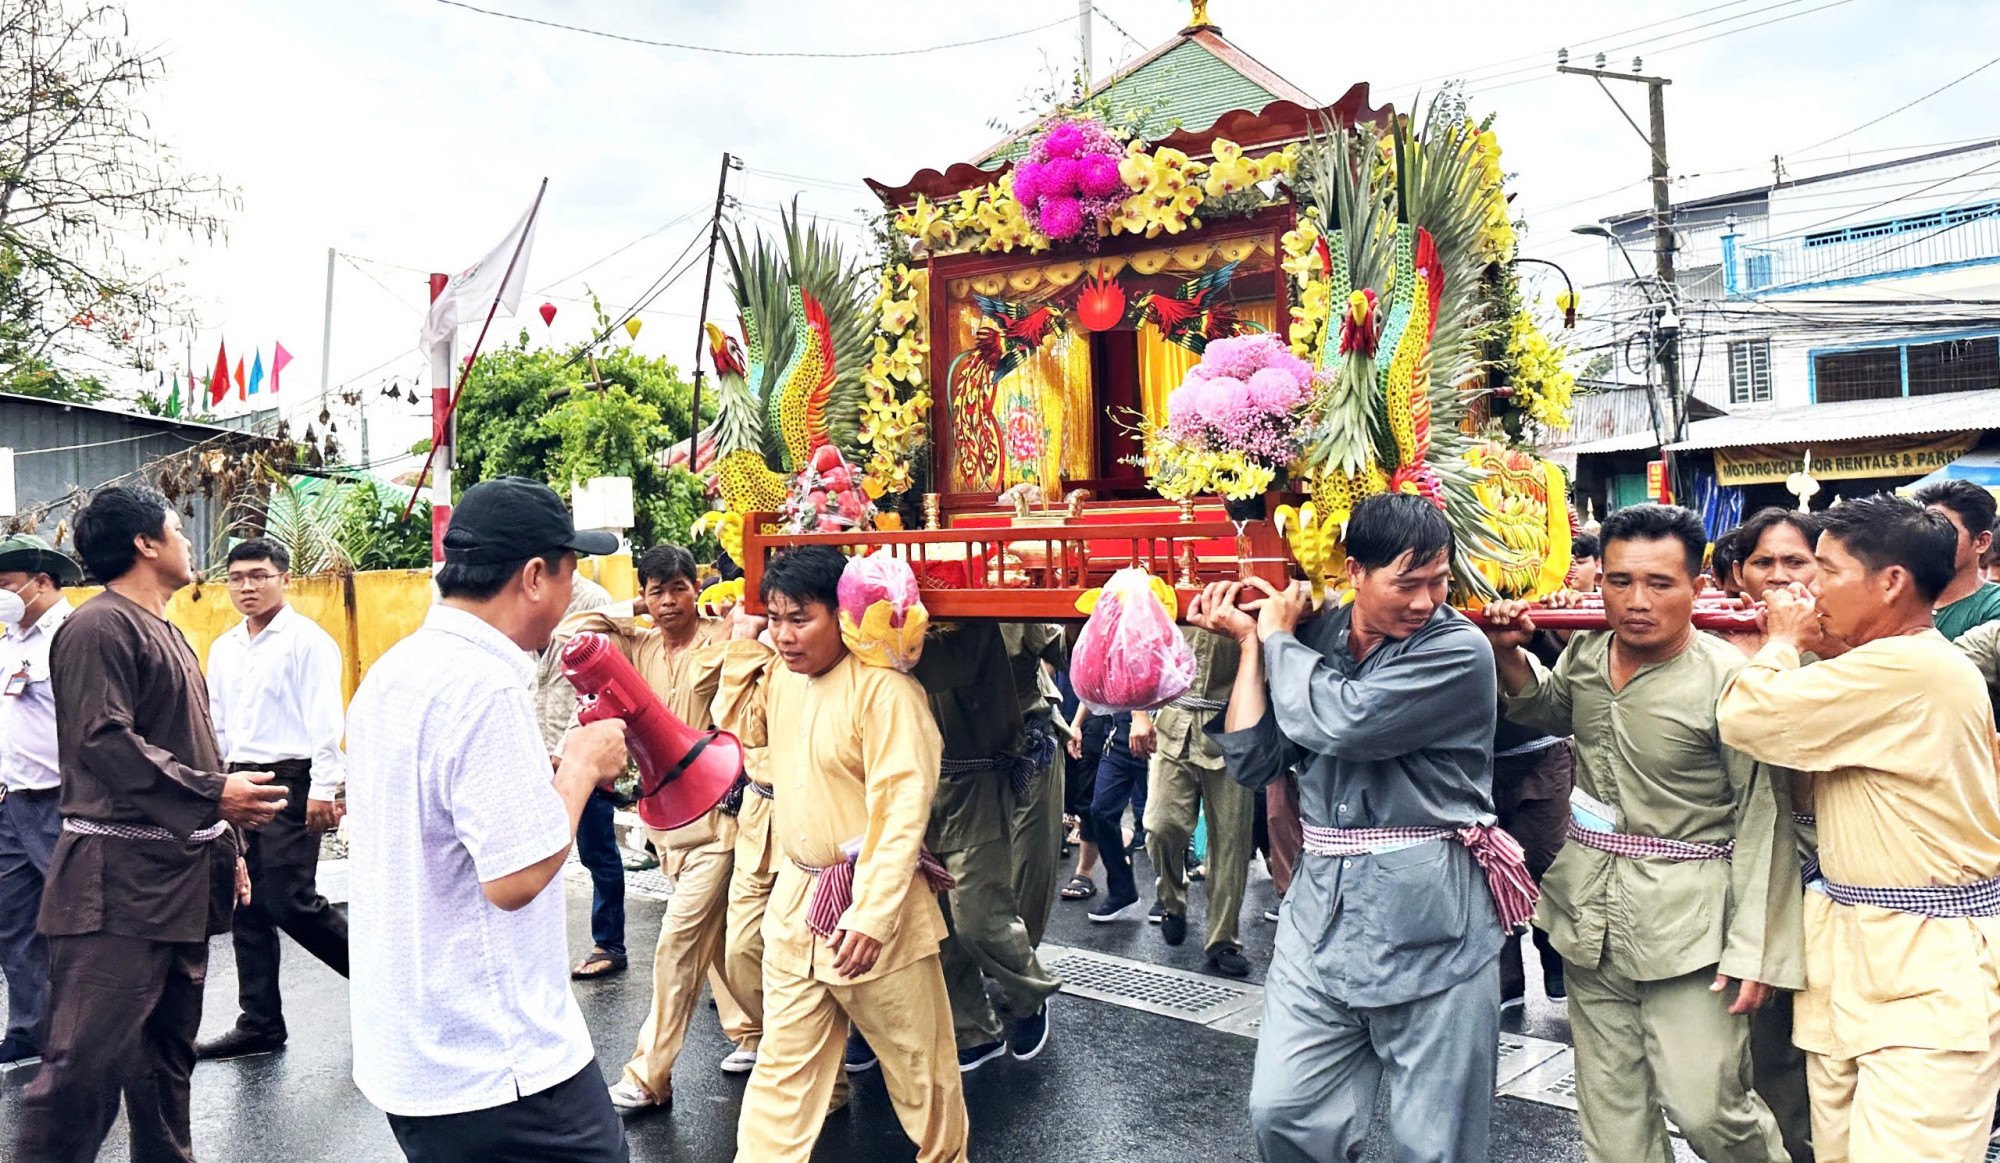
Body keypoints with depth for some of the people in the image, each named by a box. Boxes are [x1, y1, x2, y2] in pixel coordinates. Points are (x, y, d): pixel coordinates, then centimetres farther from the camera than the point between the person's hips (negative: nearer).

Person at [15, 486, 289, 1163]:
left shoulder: (167, 633, 21)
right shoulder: (101, 626, -9)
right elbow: (104, 740, -21)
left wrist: (227, 845, 21)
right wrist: (214, 794, -22)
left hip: (183, 876, 10)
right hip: (121, 882, -10)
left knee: (167, 1055, 15)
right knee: (87, 1063, -9)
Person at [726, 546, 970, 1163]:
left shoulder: (883, 688, -19)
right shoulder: (779, 676, 4)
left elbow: (904, 808, -22)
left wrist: (873, 914, -26)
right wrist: (742, 647, 10)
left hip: (871, 901, -6)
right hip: (796, 893, 6)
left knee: (916, 1061, 11)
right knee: (783, 1063, 13)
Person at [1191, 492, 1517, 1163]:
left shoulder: (1459, 650, -11)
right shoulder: (1314, 640, 5)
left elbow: (1340, 723, -23)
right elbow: (1252, 763, 3)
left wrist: (1277, 636, -6)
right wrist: (1249, 642, 0)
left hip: (1429, 927, -4)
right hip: (1323, 913, 5)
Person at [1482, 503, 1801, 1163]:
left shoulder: (1727, 678, -15)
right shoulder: (1584, 654, 2)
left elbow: (1763, 817, -13)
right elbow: (1547, 709, 27)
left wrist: (1753, 949, -14)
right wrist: (1508, 653, 7)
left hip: (1686, 926, -5)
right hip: (1590, 917, 6)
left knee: (1708, 1110, -1)